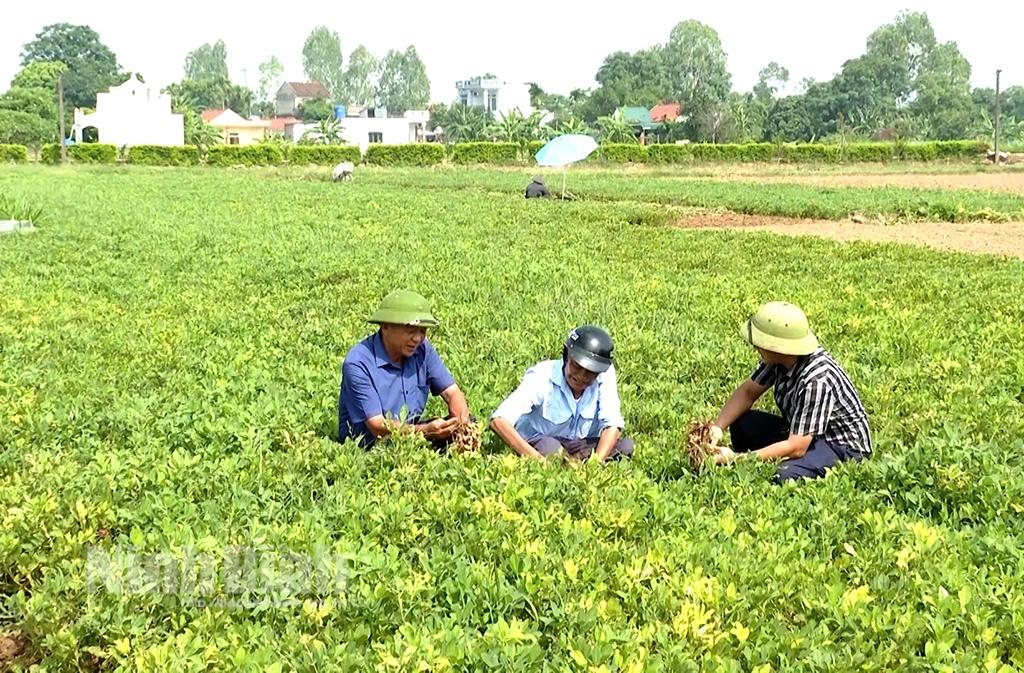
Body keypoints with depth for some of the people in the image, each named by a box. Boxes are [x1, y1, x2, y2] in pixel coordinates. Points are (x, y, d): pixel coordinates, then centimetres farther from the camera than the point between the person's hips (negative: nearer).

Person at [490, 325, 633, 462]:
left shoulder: (606, 374, -16)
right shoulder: (542, 377, -24)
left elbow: (612, 424, -20)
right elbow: (498, 421, -34)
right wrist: (536, 458, -48)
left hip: (584, 448, 4)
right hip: (536, 445, -3)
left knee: (626, 445, -21)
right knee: (548, 446, -37)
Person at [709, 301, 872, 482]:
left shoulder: (816, 381, -34)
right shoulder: (780, 357, -12)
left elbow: (796, 448, -33)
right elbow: (748, 392, 2)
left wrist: (737, 458, -32)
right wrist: (718, 427, -15)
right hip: (802, 432, 8)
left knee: (785, 476, -34)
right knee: (741, 425, -4)